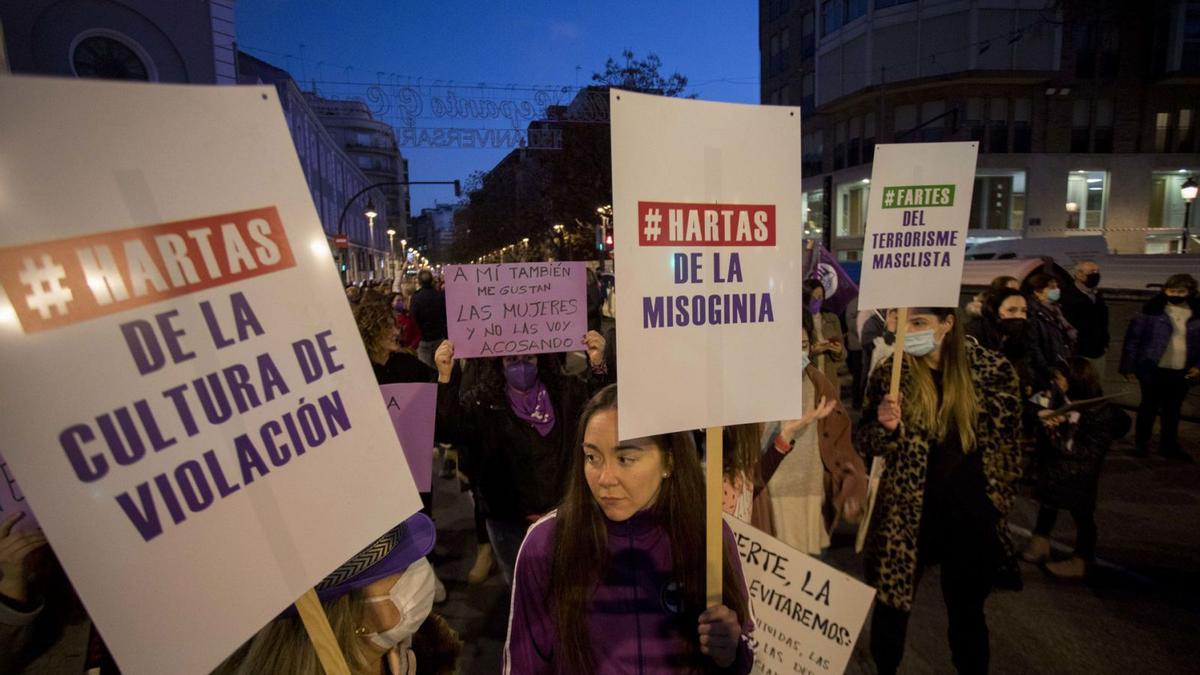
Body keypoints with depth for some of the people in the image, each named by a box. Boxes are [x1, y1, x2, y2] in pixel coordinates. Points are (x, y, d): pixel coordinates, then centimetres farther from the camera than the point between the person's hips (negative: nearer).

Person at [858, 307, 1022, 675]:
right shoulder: (890, 372, -7)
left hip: (970, 516, 0)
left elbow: (1006, 442, 4)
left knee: (967, 612, 18)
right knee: (890, 606, 11)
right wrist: (886, 427, -22)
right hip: (905, 515, 0)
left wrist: (1000, 501, 7)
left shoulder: (992, 369, -7)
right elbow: (867, 443, -2)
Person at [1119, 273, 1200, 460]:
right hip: (1153, 369, -3)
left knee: (1173, 410, 13)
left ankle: (1169, 445, 25)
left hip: (1182, 372, 3)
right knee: (1149, 406, 6)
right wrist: (1129, 367, -9)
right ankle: (1141, 443, 17)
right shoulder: (1152, 311, -6)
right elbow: (1132, 339, -6)